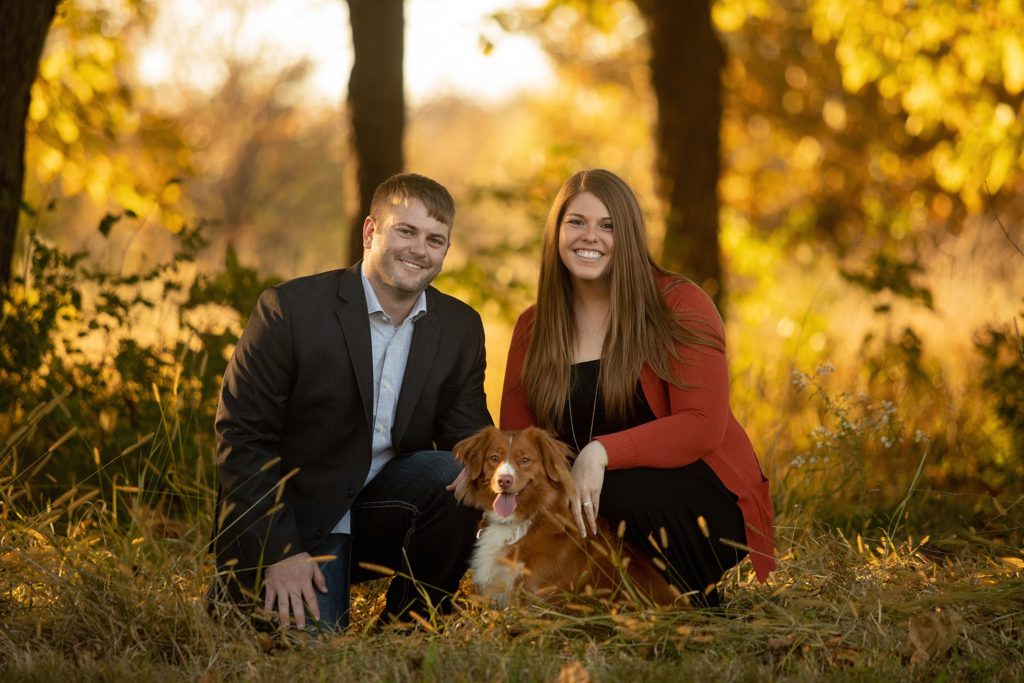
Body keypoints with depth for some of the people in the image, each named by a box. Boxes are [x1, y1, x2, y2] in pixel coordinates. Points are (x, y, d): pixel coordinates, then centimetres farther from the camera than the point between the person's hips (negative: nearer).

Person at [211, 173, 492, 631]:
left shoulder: (461, 328, 1)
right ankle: (240, 592, 13)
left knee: (458, 475, -24)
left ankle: (404, 629, -4)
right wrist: (280, 553, -19)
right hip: (290, 521, -4)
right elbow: (240, 437, -13)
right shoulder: (290, 309, -14)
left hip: (380, 515, 4)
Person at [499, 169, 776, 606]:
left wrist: (601, 453, -31)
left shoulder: (679, 306, -8)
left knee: (624, 492, -35)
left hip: (704, 498, -4)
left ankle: (701, 613, -9)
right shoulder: (534, 328, 6)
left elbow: (702, 426, -17)